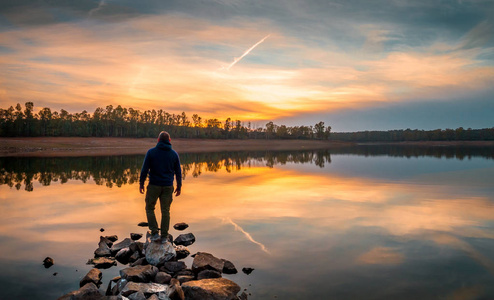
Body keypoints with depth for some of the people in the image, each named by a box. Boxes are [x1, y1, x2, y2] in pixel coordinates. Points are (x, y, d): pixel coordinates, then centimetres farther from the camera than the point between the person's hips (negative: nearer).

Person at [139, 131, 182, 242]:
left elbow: (144, 169, -7)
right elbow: (178, 172, 5)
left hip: (154, 186, -2)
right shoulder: (174, 154, 2)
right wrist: (179, 187, 13)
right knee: (165, 211, 10)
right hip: (168, 187, 2)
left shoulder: (151, 152, -5)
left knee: (150, 208, 14)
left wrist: (141, 183, 3)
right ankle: (164, 236, 13)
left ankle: (155, 232, 5)